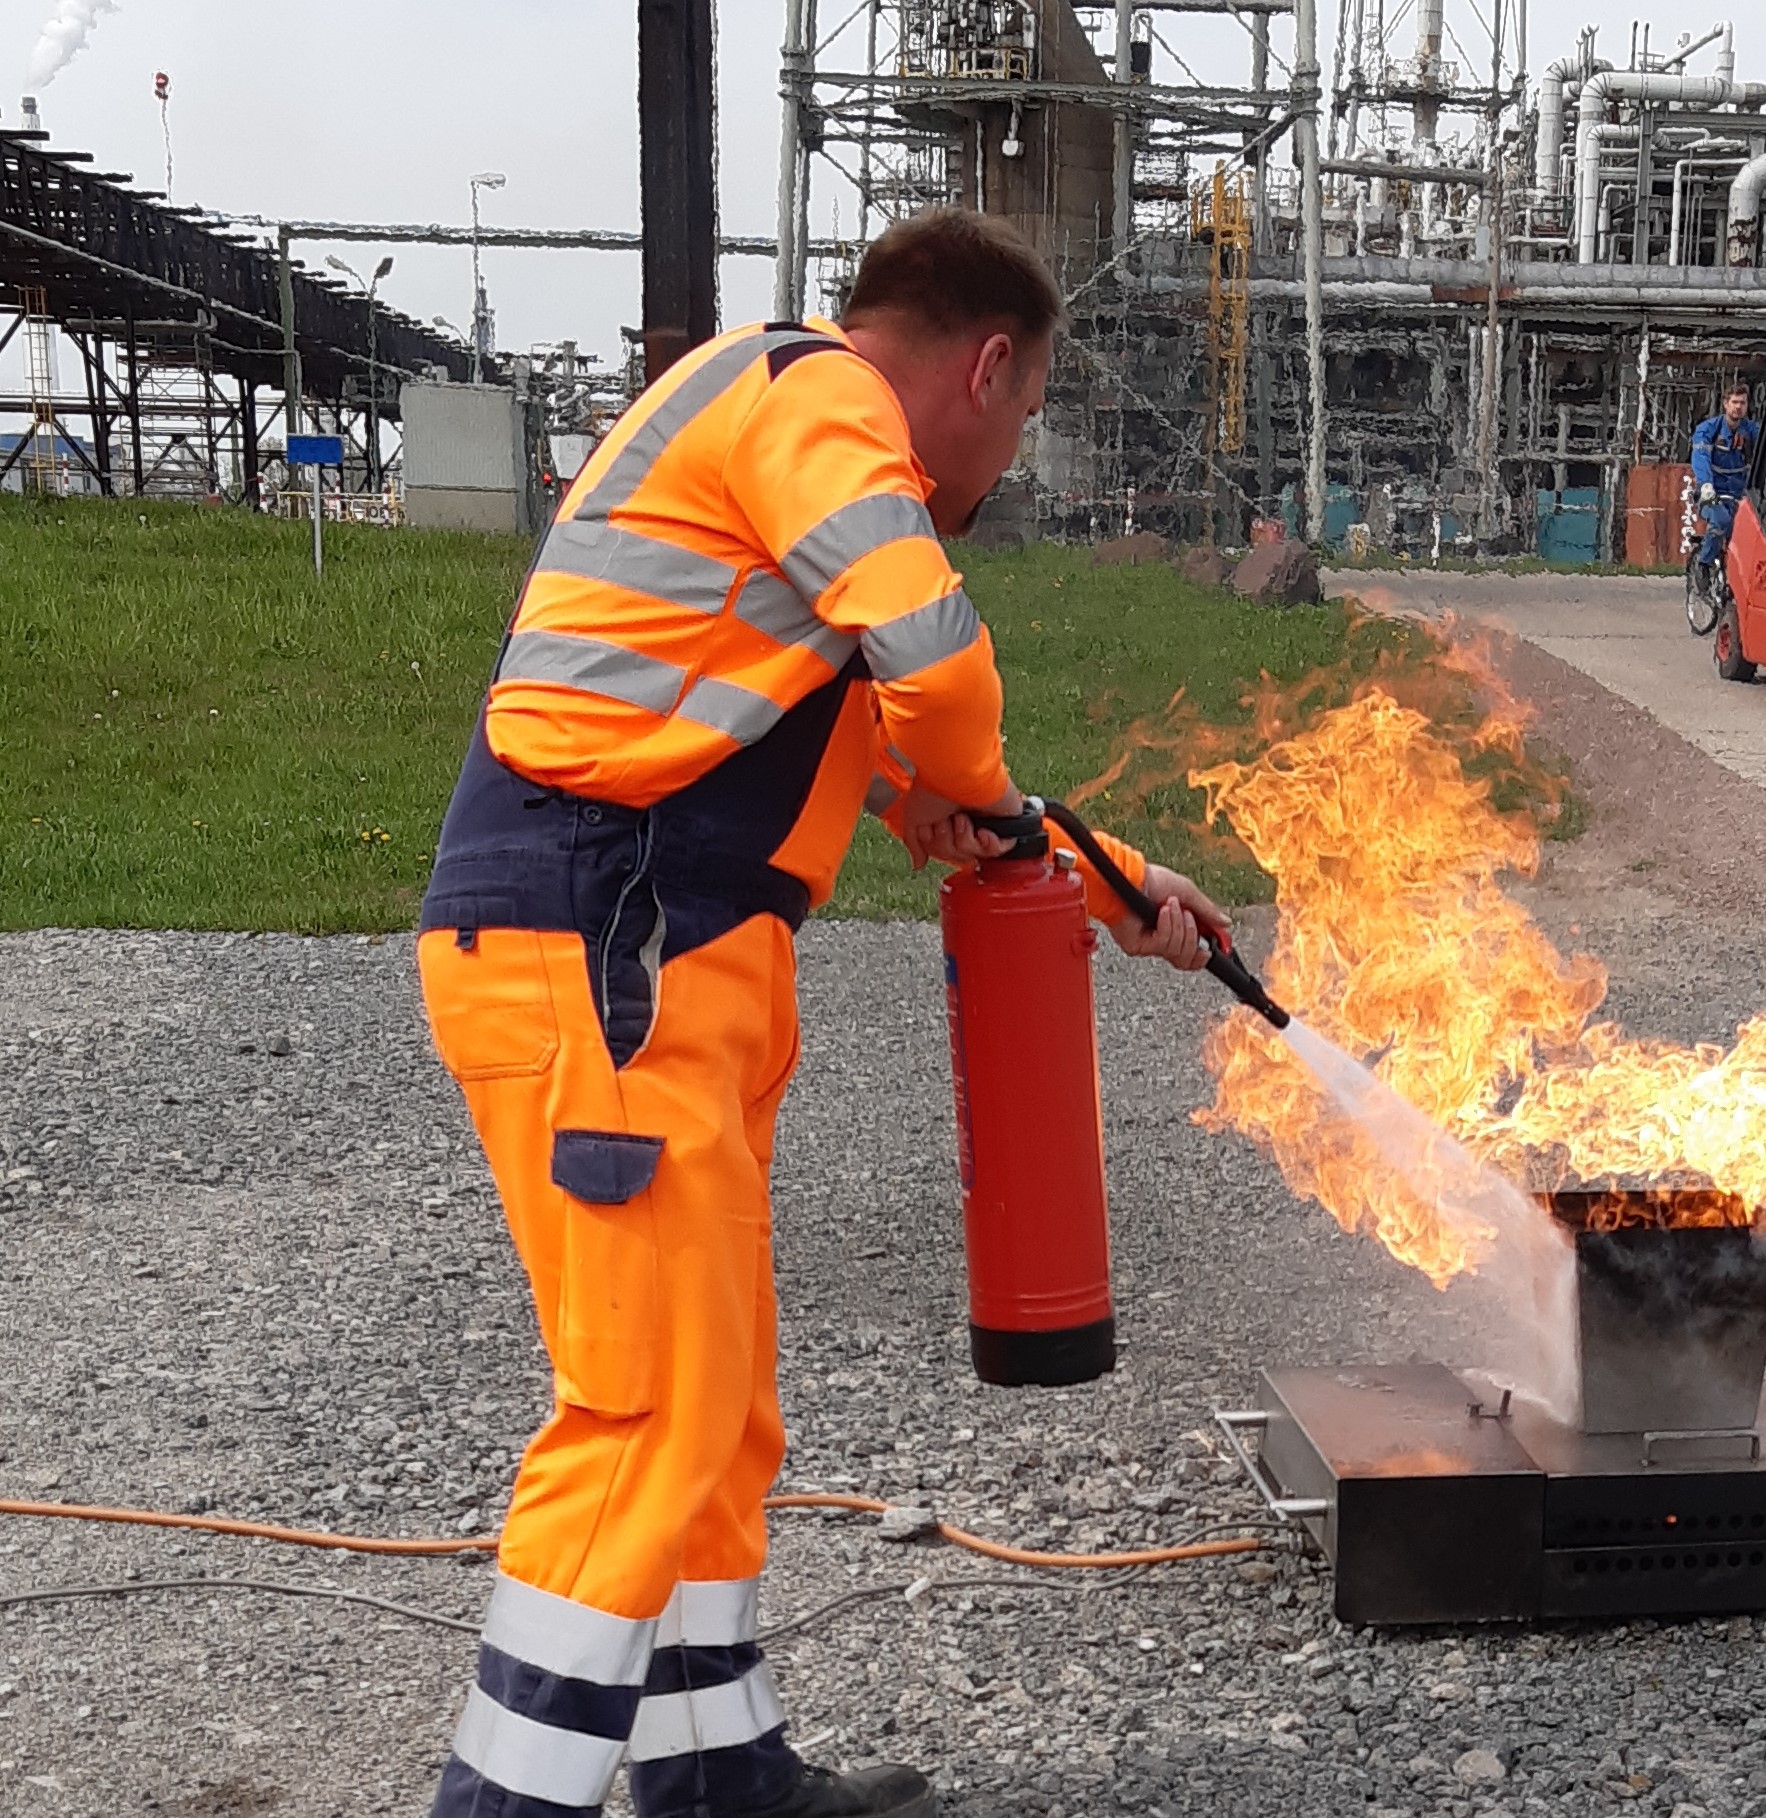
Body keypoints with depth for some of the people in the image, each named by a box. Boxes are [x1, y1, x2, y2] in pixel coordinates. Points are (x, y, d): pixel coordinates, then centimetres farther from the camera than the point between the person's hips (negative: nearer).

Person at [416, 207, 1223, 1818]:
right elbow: (934, 653, -23)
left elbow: (919, 774, 34)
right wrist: (969, 786, -1)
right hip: (594, 963, -10)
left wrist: (1119, 887, 38)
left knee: (718, 1400, 16)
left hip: (671, 977, 10)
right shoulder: (813, 392, -6)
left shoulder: (799, 425, 26)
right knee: (655, 1411, -9)